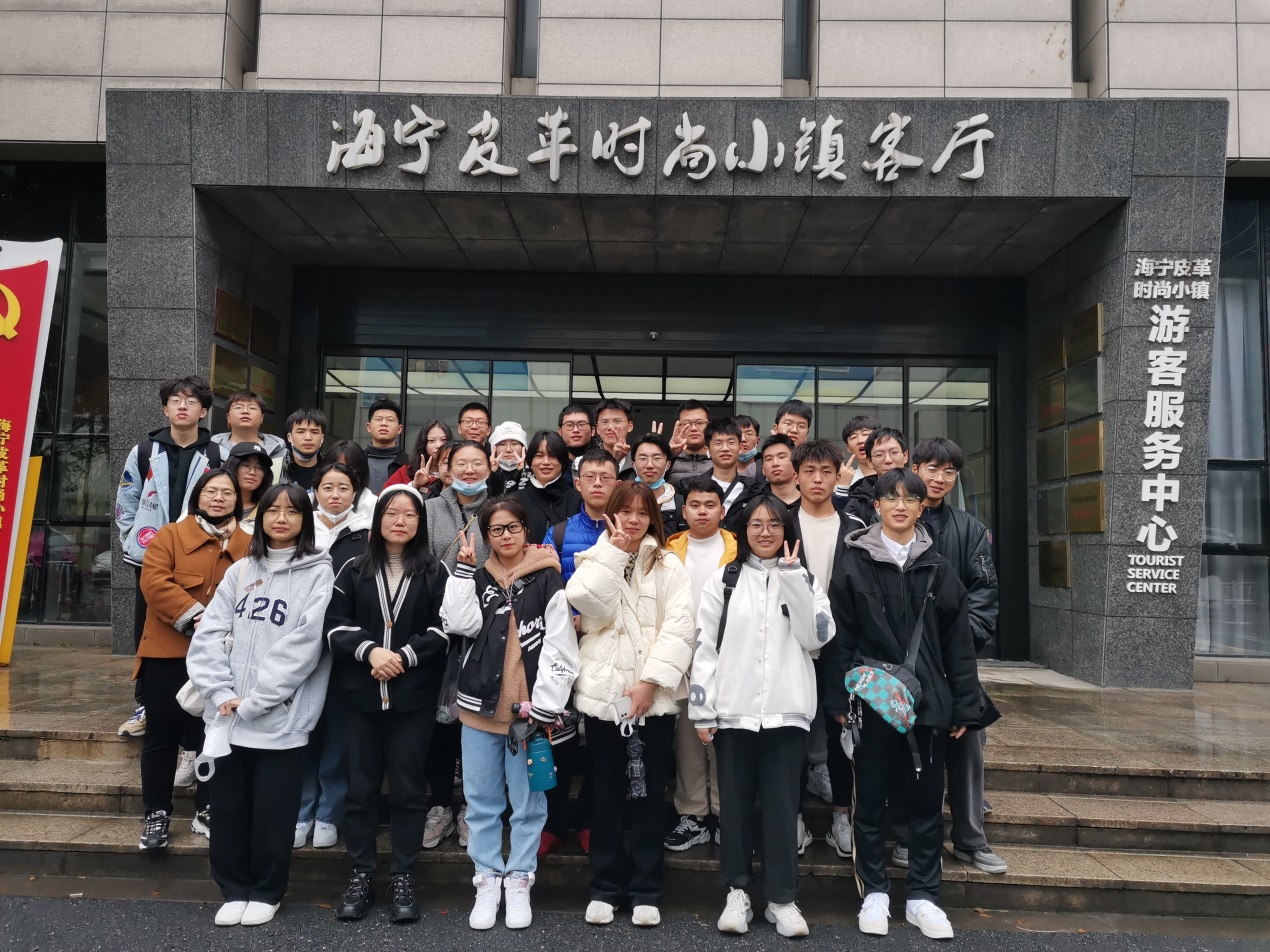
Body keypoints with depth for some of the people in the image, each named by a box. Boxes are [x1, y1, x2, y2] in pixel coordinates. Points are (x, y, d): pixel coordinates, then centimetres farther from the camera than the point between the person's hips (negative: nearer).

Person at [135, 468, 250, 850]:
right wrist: (194, 616, -21)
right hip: (169, 654, -2)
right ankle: (156, 814, 20)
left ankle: (206, 810, 24)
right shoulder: (170, 535, 1)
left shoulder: (249, 545, 6)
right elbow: (154, 582, -12)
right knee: (163, 733, 6)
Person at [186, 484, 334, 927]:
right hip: (226, 718, 4)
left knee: (271, 816, 7)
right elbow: (208, 635, 4)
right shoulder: (239, 571, 10)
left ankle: (266, 892, 28)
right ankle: (234, 890, 32)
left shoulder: (319, 574, -5)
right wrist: (222, 694, -9)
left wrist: (252, 702, -13)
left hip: (280, 720, -4)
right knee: (228, 810, 13)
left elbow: (302, 647, -13)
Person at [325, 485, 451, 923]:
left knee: (407, 786, 5)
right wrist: (370, 651, -15)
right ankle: (360, 876, 21)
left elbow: (443, 630, -4)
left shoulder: (435, 572, 2)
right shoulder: (353, 570, 7)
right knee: (361, 786, 9)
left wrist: (403, 656, -15)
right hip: (360, 694, 2)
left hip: (414, 696, -2)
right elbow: (334, 623, 0)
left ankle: (403, 879, 16)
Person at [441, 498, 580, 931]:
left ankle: (519, 879, 23)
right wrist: (464, 569, -8)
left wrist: (545, 707, -13)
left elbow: (560, 648, -9)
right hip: (480, 704, 3)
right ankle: (488, 879, 25)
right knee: (482, 799, 11)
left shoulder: (547, 580, -4)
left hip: (529, 708, -3)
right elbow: (460, 623, -8)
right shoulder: (477, 578, 9)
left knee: (528, 801, 7)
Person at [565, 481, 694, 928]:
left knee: (649, 793, 6)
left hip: (653, 695, -1)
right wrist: (614, 553, -8)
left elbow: (679, 627, -6)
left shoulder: (669, 566, 4)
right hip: (603, 691, 1)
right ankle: (606, 887, 22)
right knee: (606, 793, 9)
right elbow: (591, 607, -11)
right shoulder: (594, 560, 9)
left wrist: (651, 680, -14)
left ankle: (645, 890, 18)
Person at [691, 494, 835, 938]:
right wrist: (702, 709, -4)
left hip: (785, 710, 0)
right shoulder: (723, 579, 6)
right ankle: (737, 892, 21)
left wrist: (792, 576, -10)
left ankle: (782, 898, 15)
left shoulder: (803, 578, 8)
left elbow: (816, 638, -7)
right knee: (735, 804, 8)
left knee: (782, 805, 4)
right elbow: (705, 645, 2)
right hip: (732, 710, 0)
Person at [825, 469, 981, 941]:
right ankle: (874, 892, 22)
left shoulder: (938, 569, 6)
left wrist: (963, 706, 4)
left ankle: (923, 897, 23)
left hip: (928, 703, 2)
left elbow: (958, 643, 7)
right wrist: (839, 699, -7)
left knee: (927, 802, 10)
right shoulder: (854, 564, -1)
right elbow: (840, 636, -2)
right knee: (870, 800, 8)